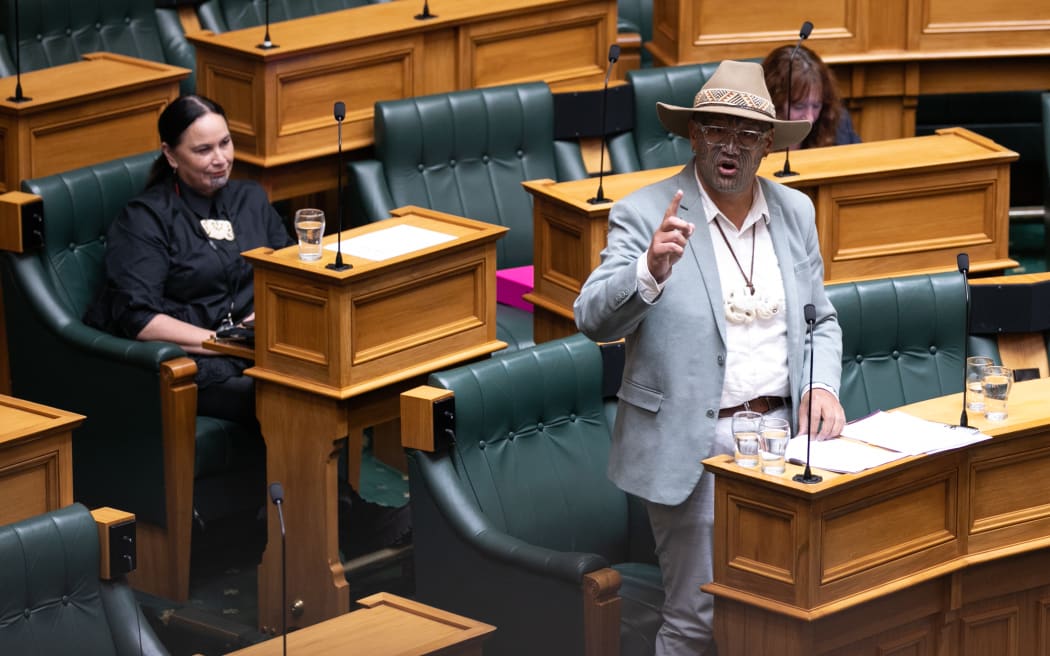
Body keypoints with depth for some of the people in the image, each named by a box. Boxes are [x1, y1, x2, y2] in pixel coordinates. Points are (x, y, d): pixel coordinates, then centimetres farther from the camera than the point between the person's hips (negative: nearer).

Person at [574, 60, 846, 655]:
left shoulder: (795, 211, 10)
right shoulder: (646, 215, -6)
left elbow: (819, 319, 18)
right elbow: (594, 320, -15)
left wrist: (822, 385, -2)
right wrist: (651, 270, -34)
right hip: (691, 444, -4)